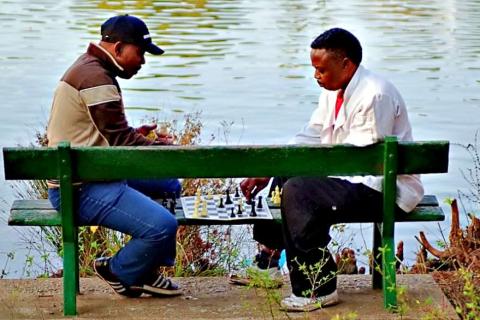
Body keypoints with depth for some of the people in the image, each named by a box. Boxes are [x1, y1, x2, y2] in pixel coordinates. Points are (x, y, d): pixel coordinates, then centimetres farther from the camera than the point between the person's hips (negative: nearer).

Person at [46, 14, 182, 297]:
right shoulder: (96, 78, -19)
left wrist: (135, 134, 8)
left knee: (169, 184, 22)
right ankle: (119, 271, 5)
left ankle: (145, 270, 22)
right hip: (81, 189, -11)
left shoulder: (90, 68, 15)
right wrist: (160, 147, -4)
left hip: (94, 175, 11)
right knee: (163, 226, -23)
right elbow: (120, 140, -18)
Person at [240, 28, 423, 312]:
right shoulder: (334, 92, 9)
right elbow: (308, 139, 9)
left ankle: (320, 290, -20)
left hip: (385, 189, -10)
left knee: (299, 191, -26)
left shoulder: (374, 96, -21)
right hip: (348, 178, 10)